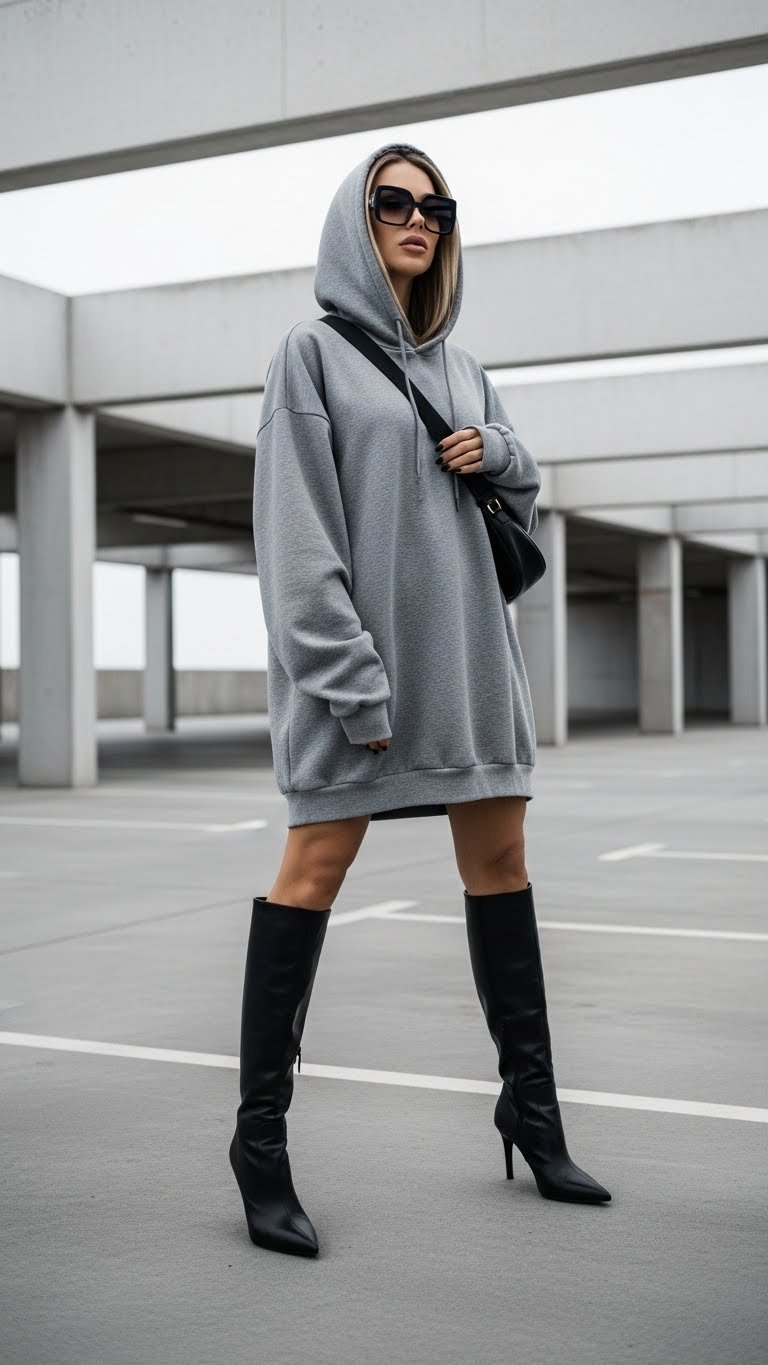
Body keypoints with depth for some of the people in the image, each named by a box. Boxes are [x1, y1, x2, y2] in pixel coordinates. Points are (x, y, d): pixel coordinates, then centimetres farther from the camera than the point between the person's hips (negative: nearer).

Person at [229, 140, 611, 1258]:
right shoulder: (313, 352, 0)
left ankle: (531, 1106, 20)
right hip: (361, 650, -6)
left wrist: (497, 453, 0)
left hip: (467, 642, 6)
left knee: (500, 861, 8)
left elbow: (527, 489, 25)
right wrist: (353, 683, -18)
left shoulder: (461, 369, 17)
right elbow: (300, 530, -9)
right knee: (316, 868, -6)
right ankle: (261, 1136, 4)